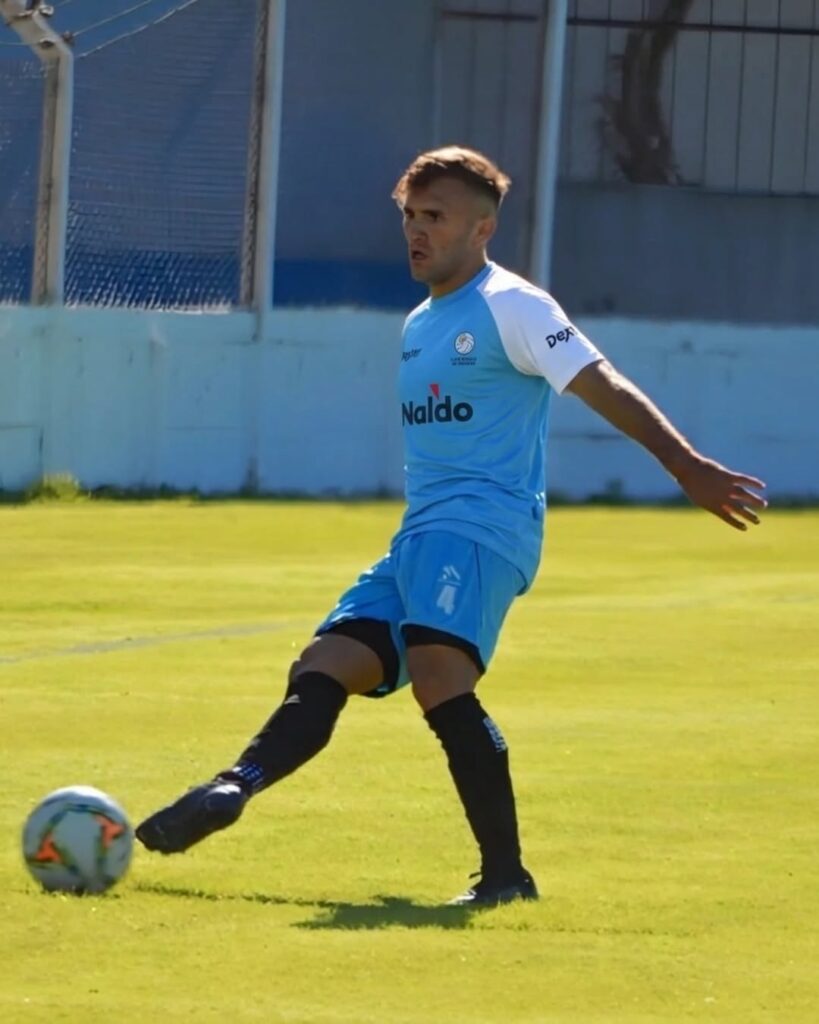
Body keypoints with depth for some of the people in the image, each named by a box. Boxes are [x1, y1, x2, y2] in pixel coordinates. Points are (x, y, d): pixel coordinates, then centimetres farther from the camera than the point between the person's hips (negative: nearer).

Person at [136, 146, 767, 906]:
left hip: (480, 529, -9)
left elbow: (604, 388, -12)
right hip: (420, 537, 10)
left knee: (438, 674, -28)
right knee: (326, 666, -6)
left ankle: (506, 871, -28)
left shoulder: (511, 307, -4)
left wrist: (686, 466, -22)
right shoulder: (418, 325, 23)